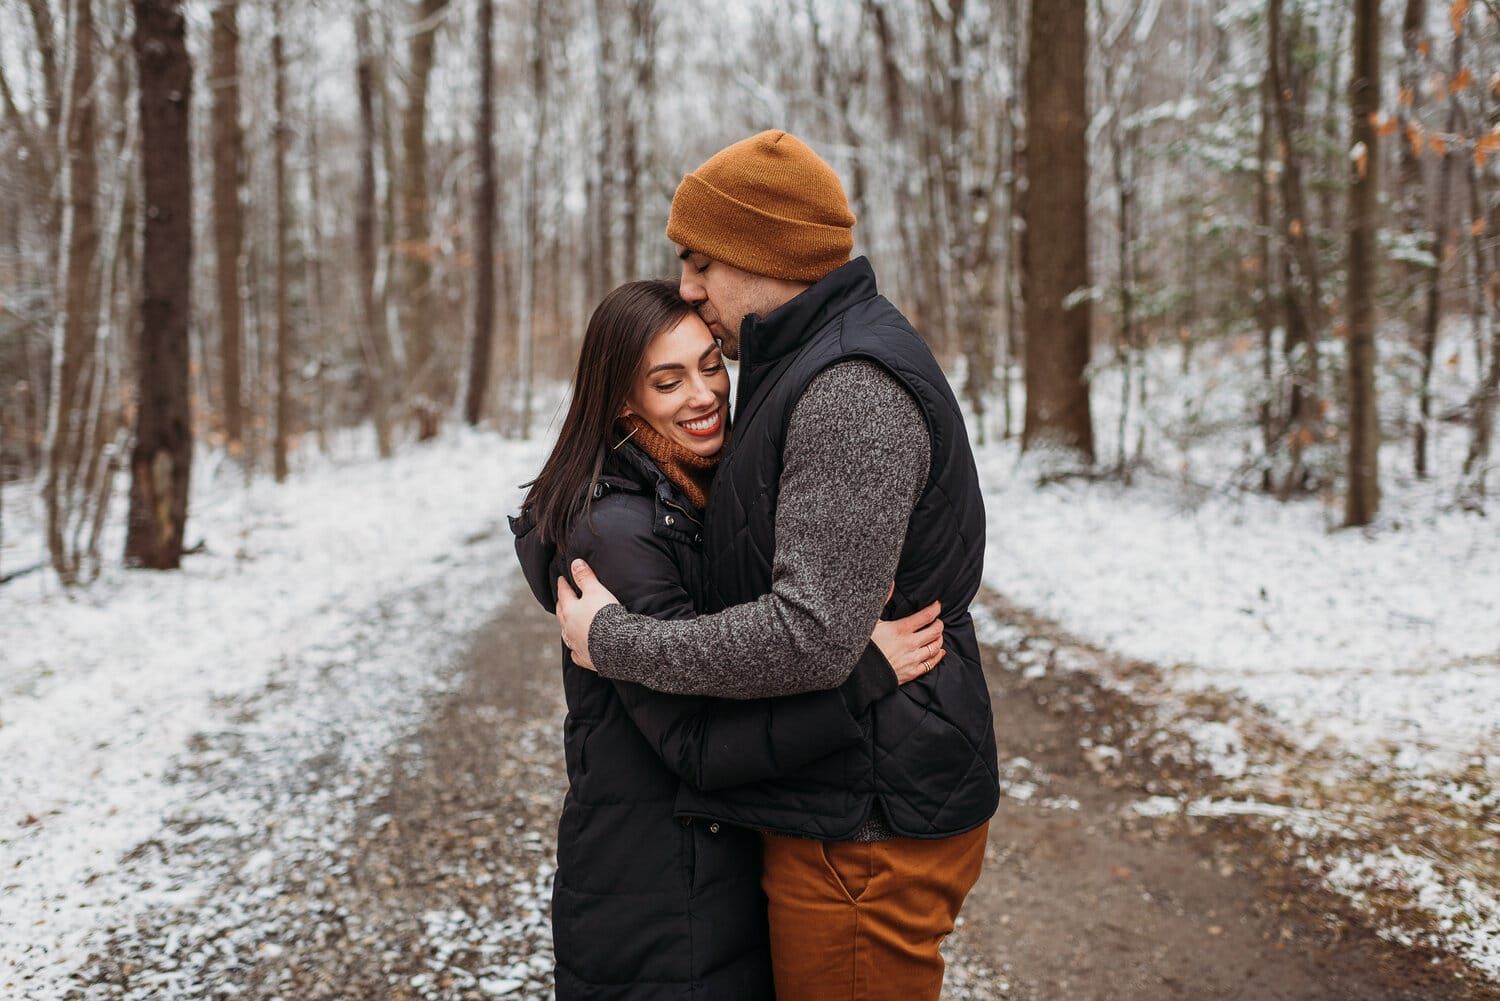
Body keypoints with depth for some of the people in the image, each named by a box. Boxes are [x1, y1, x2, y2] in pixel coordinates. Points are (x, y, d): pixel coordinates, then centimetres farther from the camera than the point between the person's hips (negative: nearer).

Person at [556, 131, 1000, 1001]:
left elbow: (812, 635, -29)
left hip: (865, 824, -11)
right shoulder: (810, 364, 12)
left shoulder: (851, 392, -23)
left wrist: (614, 640, -18)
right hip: (832, 800, 11)